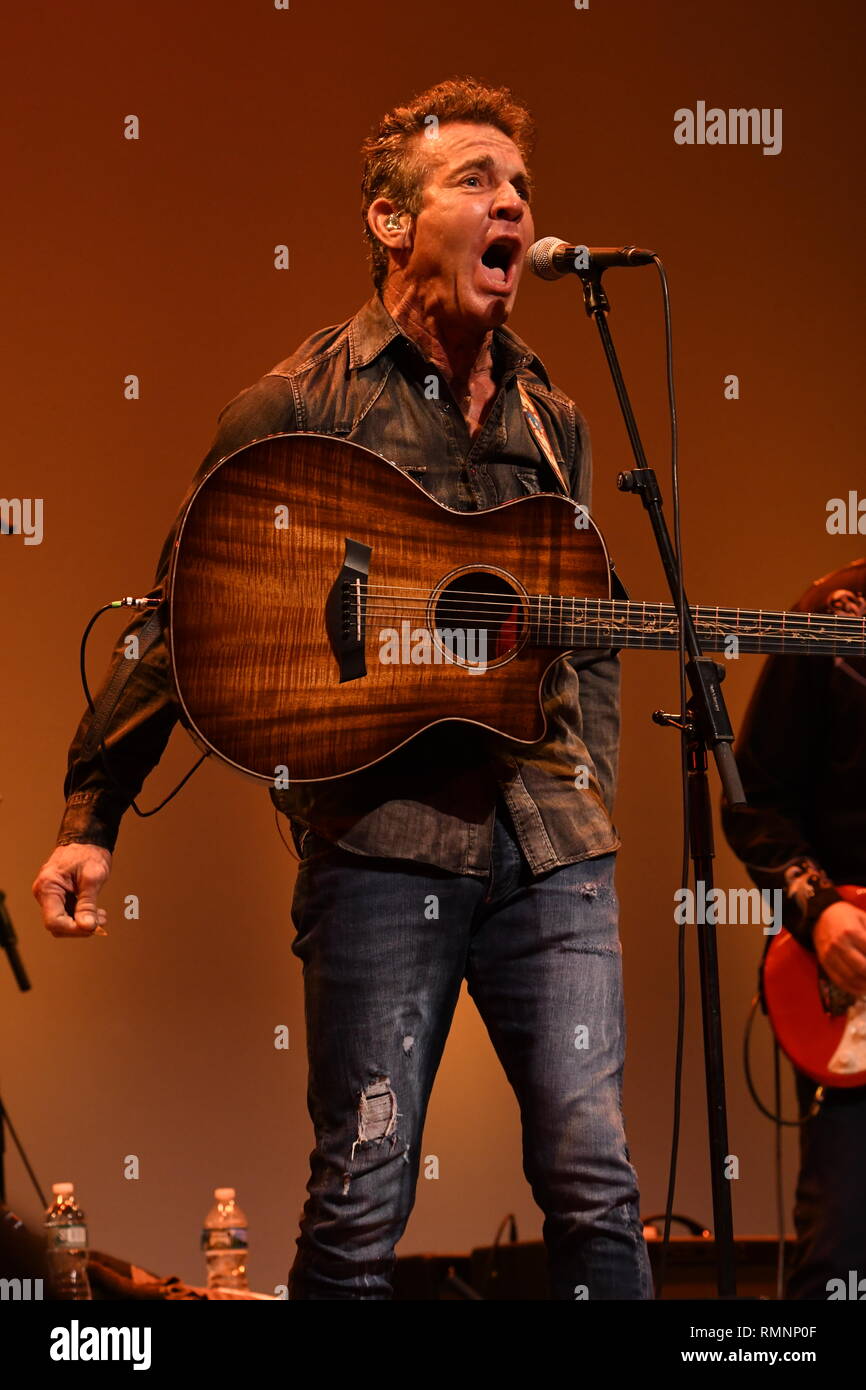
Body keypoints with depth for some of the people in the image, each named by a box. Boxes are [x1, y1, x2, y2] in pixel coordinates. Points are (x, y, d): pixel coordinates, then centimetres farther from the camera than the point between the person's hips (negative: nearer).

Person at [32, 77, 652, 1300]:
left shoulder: (551, 418, 16)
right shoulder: (299, 407, 1)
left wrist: (593, 792, 13)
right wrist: (92, 817, -3)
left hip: (551, 846, 4)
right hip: (380, 841, -4)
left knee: (595, 1182, 0)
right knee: (362, 1198, 0)